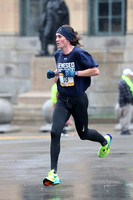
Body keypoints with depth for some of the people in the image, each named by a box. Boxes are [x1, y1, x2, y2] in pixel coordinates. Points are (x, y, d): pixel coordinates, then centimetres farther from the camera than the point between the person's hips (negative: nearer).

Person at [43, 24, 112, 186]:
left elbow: (95, 71, -16)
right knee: (55, 132, -15)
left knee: (83, 134, 13)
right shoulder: (58, 55, 4)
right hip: (62, 100, 4)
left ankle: (105, 140, 49)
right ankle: (54, 173, -14)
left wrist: (75, 73, -22)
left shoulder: (78, 53, -16)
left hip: (78, 100, -4)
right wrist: (54, 73, 4)